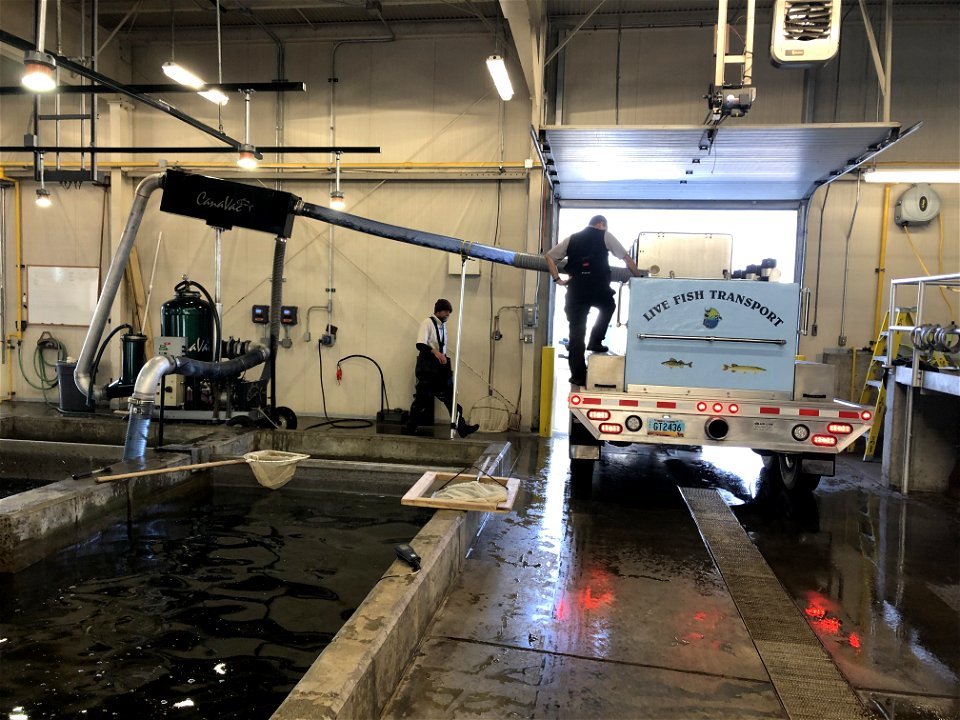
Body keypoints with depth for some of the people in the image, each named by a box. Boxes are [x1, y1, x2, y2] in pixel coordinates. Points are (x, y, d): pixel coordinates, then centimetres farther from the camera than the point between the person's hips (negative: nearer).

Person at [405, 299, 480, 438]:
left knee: (450, 396, 2)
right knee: (423, 397, -3)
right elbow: (420, 345, -22)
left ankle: (461, 426, 0)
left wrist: (447, 364, 17)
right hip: (427, 366, -7)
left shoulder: (443, 326, 14)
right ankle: (411, 428, 9)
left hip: (440, 367, 7)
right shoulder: (427, 323, -9)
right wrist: (435, 352, -36)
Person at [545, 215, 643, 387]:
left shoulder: (572, 239, 20)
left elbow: (549, 256, 16)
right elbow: (627, 259, 12)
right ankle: (595, 342, 20)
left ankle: (578, 376, 4)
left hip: (576, 290, 2)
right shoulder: (605, 236, 11)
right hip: (599, 289, -2)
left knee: (576, 331, 5)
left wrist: (558, 279, 13)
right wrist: (638, 277, 24)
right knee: (608, 306, 31)